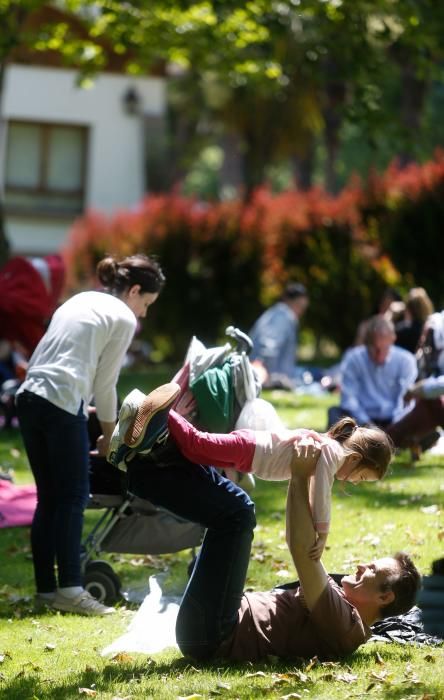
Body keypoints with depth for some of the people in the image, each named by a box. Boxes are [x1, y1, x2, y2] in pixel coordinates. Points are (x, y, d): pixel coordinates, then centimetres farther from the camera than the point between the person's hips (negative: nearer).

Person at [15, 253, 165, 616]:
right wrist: (109, 436, 14)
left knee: (48, 497, 10)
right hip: (64, 403, -8)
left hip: (29, 397, 8)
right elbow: (105, 383, 3)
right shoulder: (123, 318, 2)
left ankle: (45, 587, 11)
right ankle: (70, 588, -9)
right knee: (73, 497, -4)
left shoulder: (79, 301, 24)